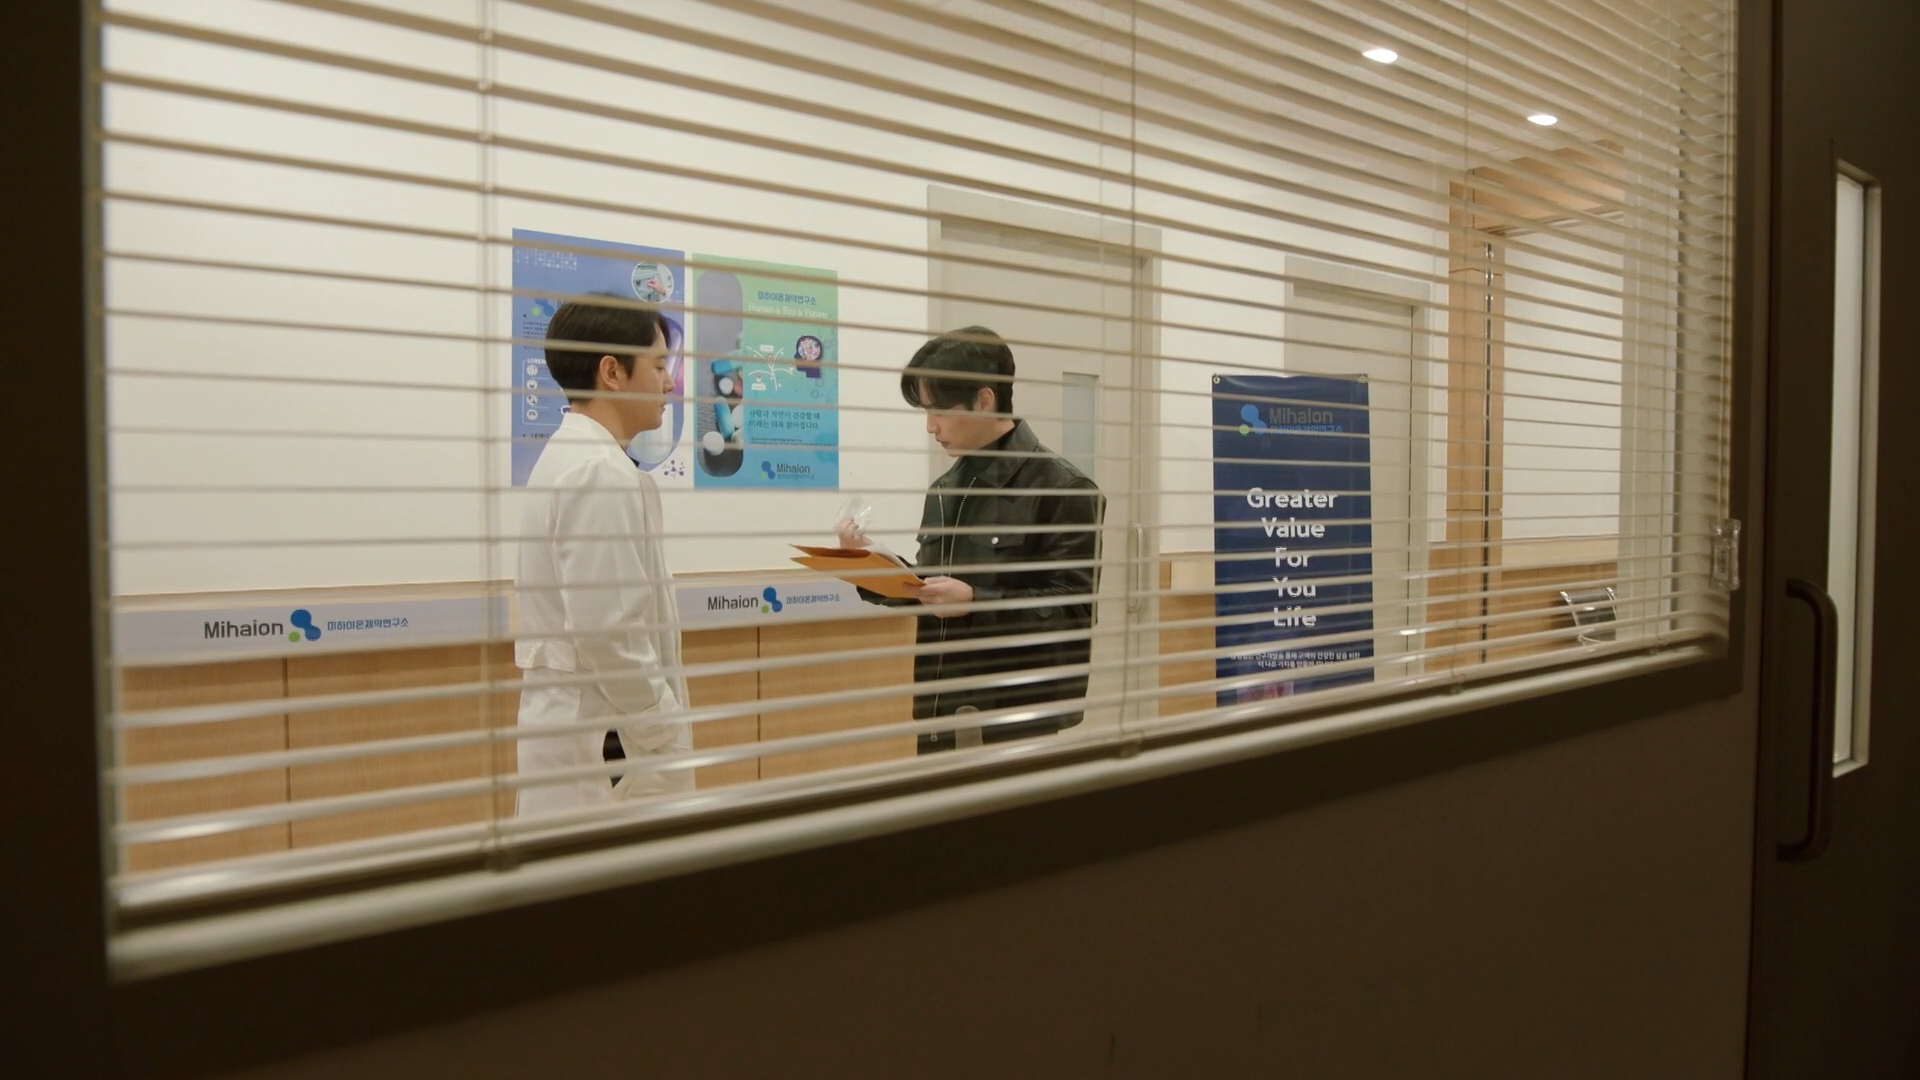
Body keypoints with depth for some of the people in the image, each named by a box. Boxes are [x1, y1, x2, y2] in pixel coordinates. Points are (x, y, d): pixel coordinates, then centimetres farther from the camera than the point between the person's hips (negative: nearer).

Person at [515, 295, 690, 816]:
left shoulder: (566, 458, 12)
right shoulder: (602, 472, -18)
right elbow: (606, 632, -24)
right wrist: (666, 730, -13)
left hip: (571, 718, 10)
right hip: (604, 735, -10)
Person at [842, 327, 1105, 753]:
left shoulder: (1062, 489, -10)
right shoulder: (944, 492, 11)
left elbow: (1074, 612, -14)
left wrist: (977, 603, -22)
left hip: (1016, 720, -6)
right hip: (940, 712, 6)